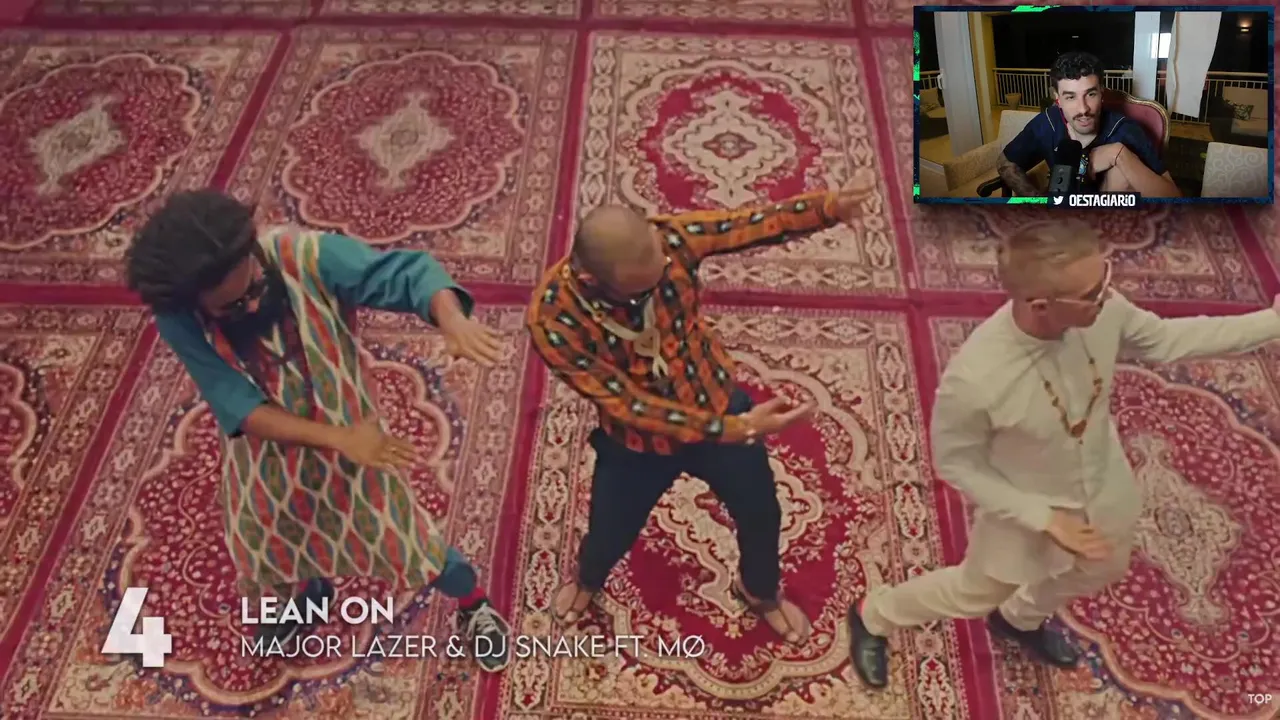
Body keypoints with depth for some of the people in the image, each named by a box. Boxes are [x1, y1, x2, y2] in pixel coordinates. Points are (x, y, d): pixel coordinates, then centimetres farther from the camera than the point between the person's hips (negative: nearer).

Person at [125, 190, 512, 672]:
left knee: (401, 538, 12)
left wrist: (452, 318, -60)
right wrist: (339, 438, -39)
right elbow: (239, 406, -28)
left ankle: (474, 607, 43)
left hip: (353, 435, -3)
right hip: (266, 450, 3)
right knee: (272, 549, 28)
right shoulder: (178, 320, -26)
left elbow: (406, 271, -37)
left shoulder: (310, 258, -33)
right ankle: (310, 594, 65)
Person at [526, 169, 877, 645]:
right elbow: (628, 405, -32)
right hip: (637, 441, -2)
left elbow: (755, 223, -24)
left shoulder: (665, 238, -28)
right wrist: (734, 430, -37)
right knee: (608, 538, 20)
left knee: (761, 515, 21)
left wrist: (830, 206, -43)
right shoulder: (552, 320, -34)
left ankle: (760, 592, 57)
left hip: (718, 405, 2)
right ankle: (587, 580, 62)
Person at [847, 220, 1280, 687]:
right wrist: (1041, 518, -26)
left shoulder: (1101, 310, -28)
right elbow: (955, 464, -24)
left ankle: (1019, 619, 65)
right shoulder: (974, 378, -43)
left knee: (1099, 572, 33)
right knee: (977, 594, 21)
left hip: (1101, 488, 6)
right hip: (1027, 509, -5)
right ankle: (873, 615, 50)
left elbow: (1166, 339, -5)